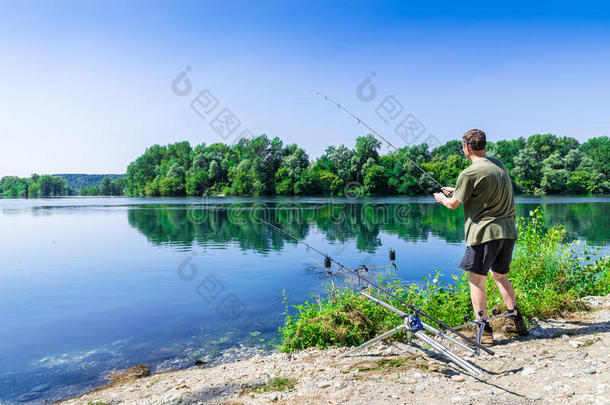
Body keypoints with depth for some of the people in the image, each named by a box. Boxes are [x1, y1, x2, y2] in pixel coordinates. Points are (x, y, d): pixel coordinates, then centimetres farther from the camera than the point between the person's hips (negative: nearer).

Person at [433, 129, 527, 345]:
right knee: (500, 276, 23)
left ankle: (485, 331, 5)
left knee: (476, 280, 3)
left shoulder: (469, 173, -14)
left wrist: (441, 198, 18)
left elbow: (454, 204, -3)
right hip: (508, 230, 8)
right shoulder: (499, 164, 11)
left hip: (485, 232, -8)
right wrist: (456, 190, 31)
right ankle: (516, 321, 25)